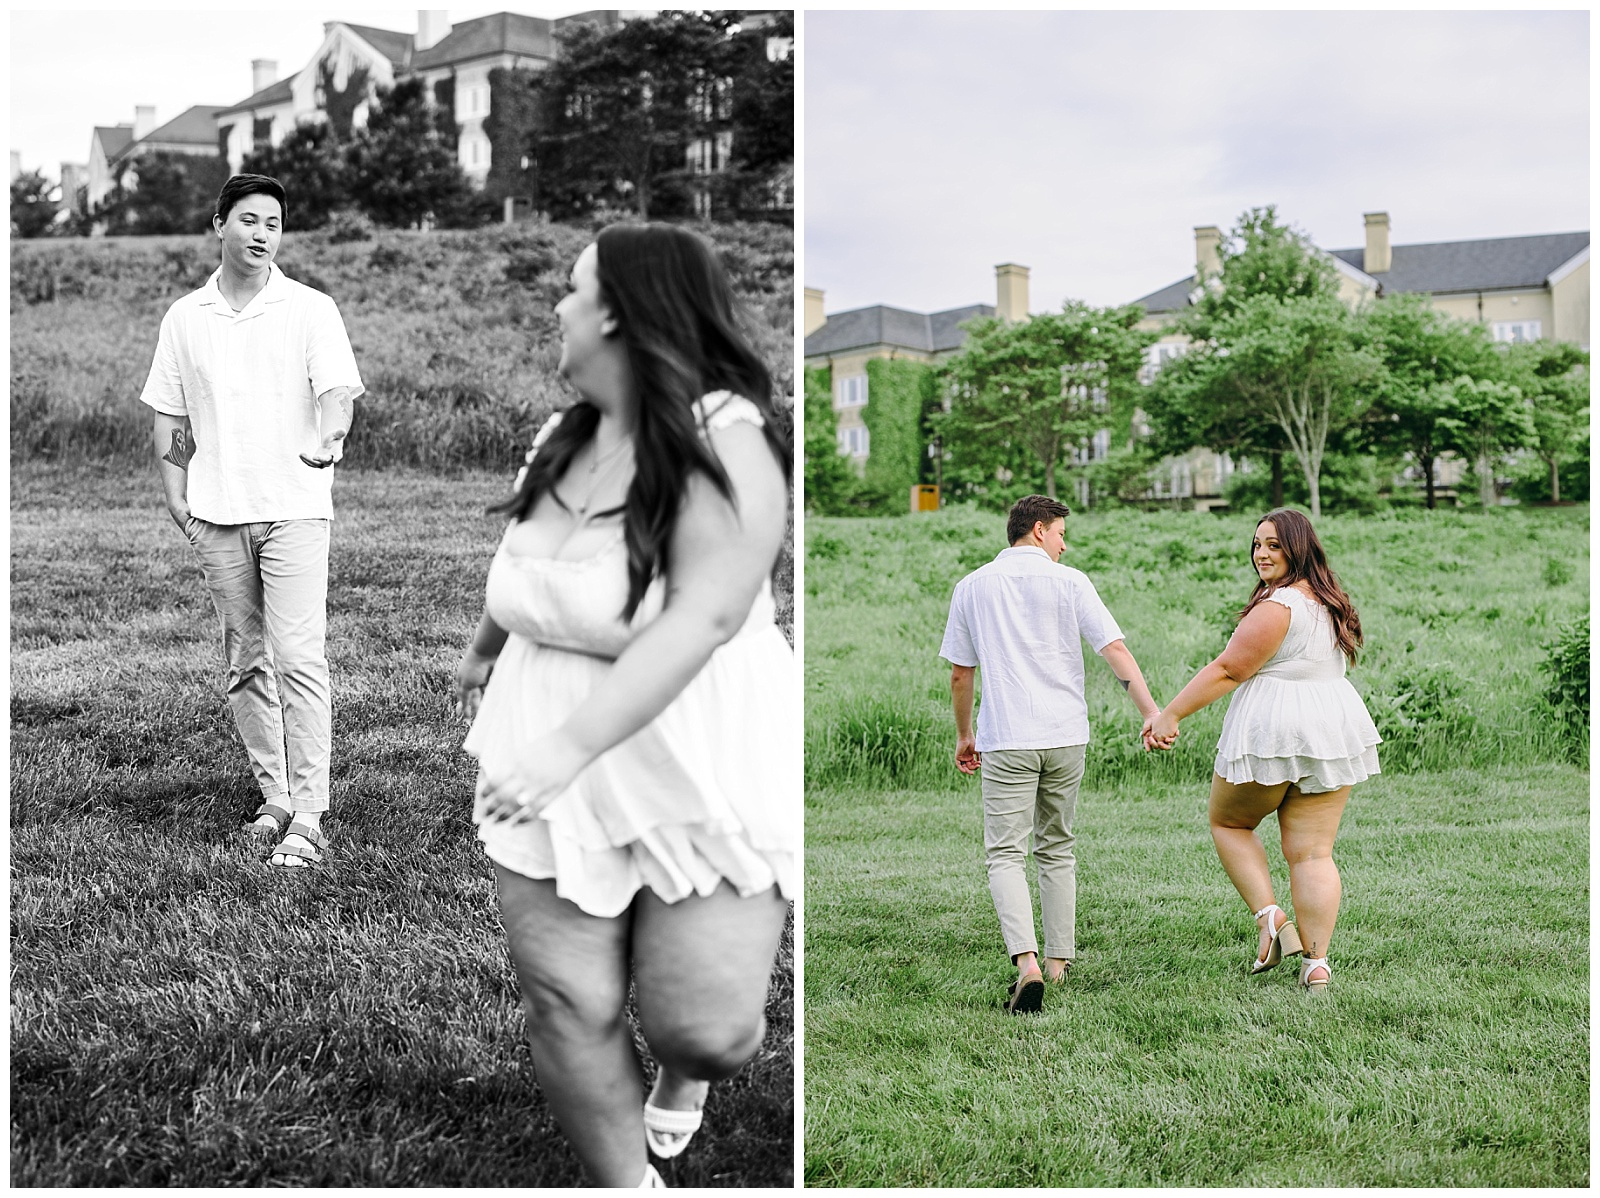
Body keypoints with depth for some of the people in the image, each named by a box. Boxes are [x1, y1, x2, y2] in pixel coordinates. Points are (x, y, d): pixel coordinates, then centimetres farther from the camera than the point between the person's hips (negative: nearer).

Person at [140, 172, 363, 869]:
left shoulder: (311, 310, 1)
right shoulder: (184, 317, 11)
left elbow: (338, 390, -11)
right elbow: (169, 418, 15)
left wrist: (327, 438, -31)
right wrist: (176, 497, 7)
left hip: (295, 507, -4)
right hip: (217, 515, 4)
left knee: (299, 658, -12)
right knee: (246, 663, 9)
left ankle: (308, 818, -11)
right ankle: (275, 797, 21)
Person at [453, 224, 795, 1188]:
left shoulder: (723, 443, -19)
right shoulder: (566, 438, 3)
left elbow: (702, 619, -31)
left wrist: (570, 744, -39)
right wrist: (484, 652, 39)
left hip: (698, 771, -6)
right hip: (552, 759, 6)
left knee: (706, 1026, -6)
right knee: (568, 1002, 0)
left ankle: (683, 1073, 33)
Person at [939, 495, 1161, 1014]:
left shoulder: (972, 587, 6)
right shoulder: (1069, 582, 2)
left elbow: (960, 674, 10)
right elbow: (1115, 650, -7)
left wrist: (964, 735, 22)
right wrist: (1152, 712, -9)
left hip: (1006, 740, -1)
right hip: (1066, 736, 1)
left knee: (1005, 855, -3)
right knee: (1056, 850, 16)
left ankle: (1027, 963, -22)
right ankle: (1058, 962, 21)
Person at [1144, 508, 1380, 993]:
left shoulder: (1278, 605, -15)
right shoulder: (1328, 601, 13)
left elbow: (1228, 670, -17)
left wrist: (1170, 715, -12)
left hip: (1270, 733, -7)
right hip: (1336, 729, 7)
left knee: (1228, 823, 16)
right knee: (1312, 852, 7)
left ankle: (1270, 917, 2)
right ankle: (1316, 961, 3)